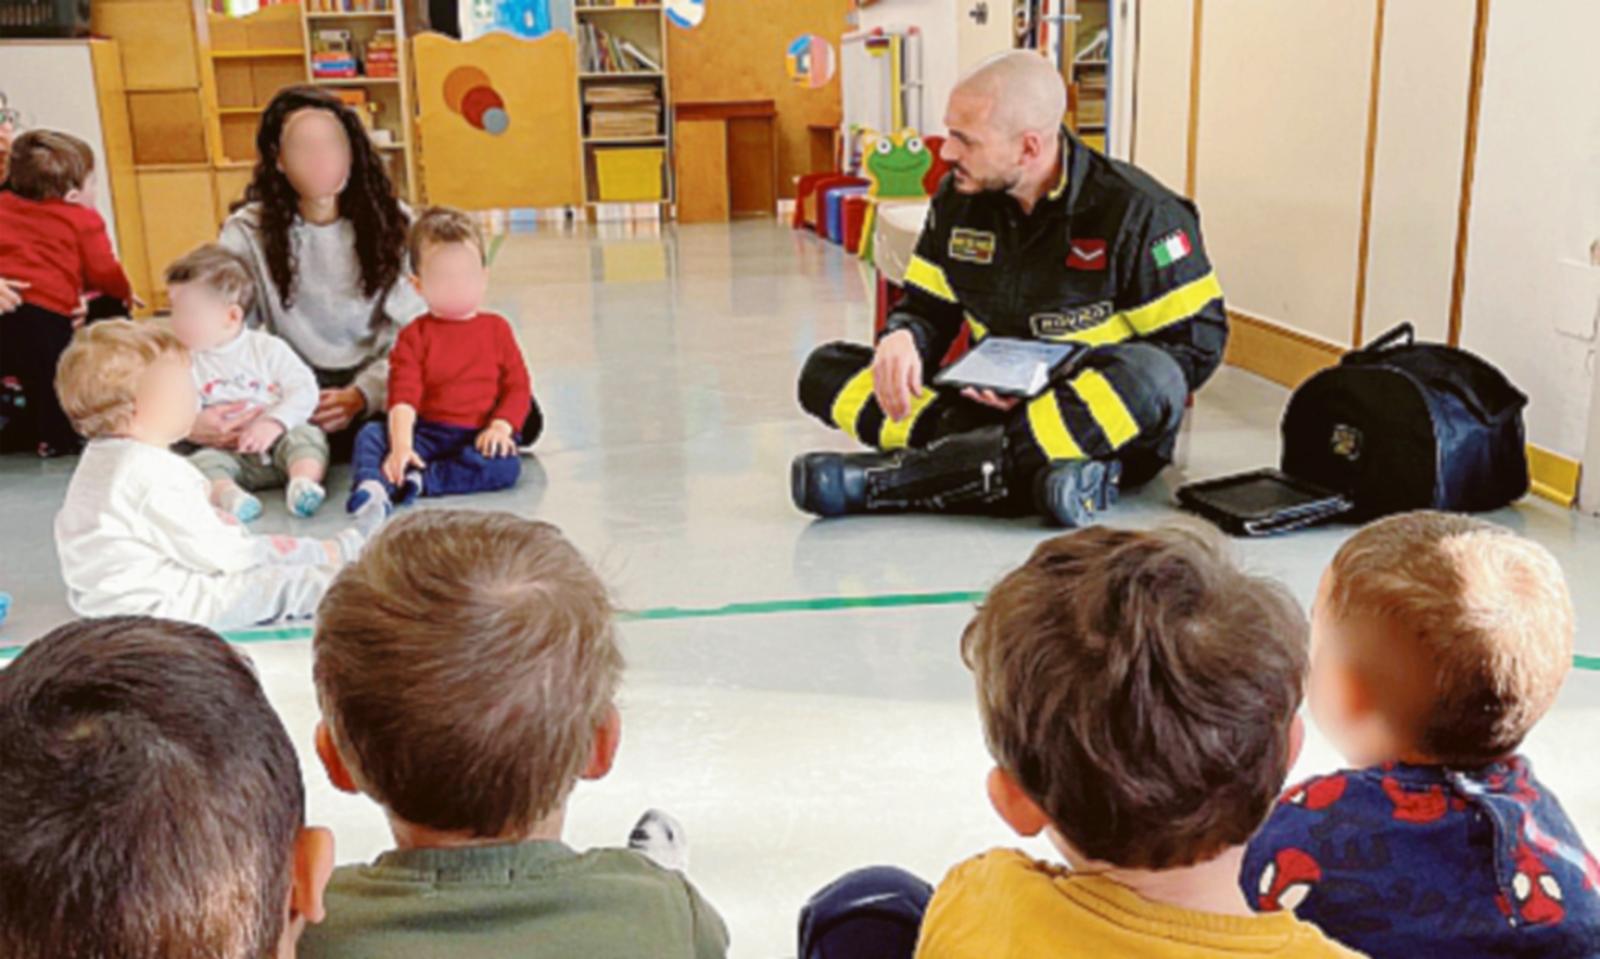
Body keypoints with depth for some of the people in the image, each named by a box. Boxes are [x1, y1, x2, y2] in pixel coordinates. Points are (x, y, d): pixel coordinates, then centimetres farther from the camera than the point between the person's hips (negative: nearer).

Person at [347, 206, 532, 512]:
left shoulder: (496, 328, 10)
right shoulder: (415, 335, 6)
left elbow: (518, 387, 5)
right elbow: (403, 396, -7)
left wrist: (501, 427, -14)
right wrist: (401, 446, -23)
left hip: (479, 436, -1)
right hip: (427, 433, 1)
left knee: (505, 465, -31)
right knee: (370, 435, -21)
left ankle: (419, 481, -32)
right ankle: (371, 484, -47)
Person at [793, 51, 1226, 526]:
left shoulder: (1137, 213, -11)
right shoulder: (958, 198, 4)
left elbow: (1199, 345, -10)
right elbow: (926, 309, 12)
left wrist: (1068, 387, -22)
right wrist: (901, 339, -15)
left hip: (1104, 429, -4)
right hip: (993, 408, 4)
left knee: (1150, 377, -39)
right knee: (825, 370, -9)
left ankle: (893, 477, -35)